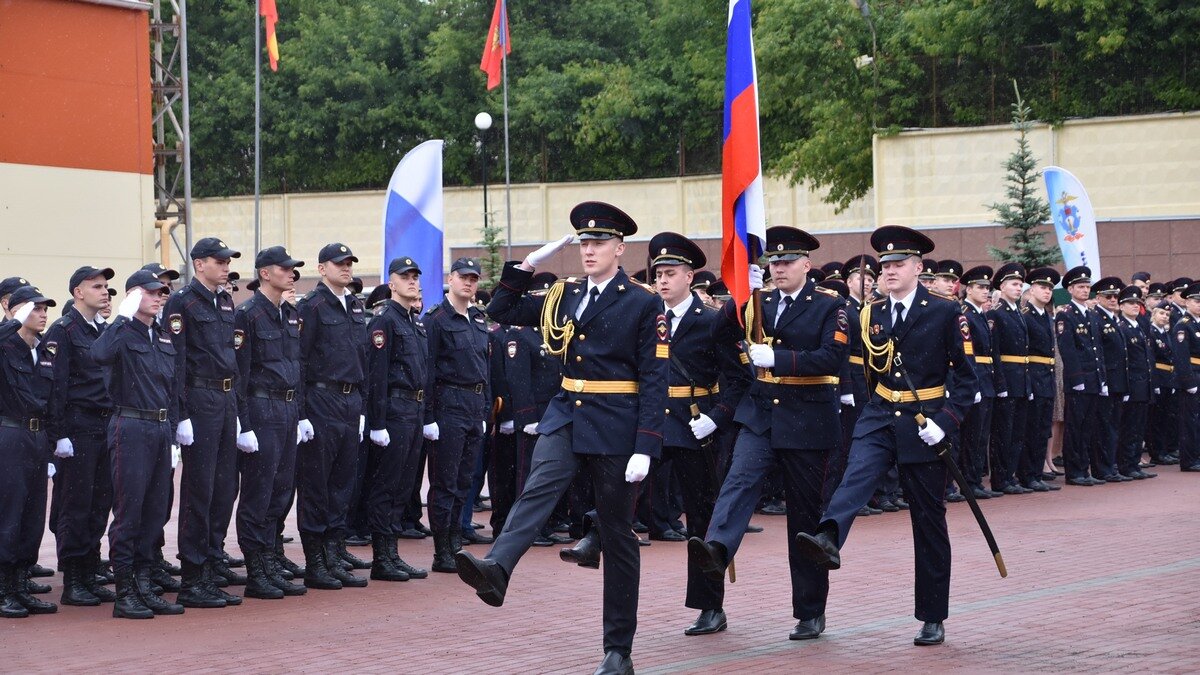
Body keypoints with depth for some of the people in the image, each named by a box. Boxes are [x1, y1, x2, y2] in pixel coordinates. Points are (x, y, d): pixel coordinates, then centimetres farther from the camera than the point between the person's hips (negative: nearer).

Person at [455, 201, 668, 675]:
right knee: (537, 491, -24)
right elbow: (501, 312, 14)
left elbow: (654, 381, -10)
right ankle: (496, 570, -48)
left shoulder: (644, 304, -6)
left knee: (617, 534, 3)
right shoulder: (564, 296, 9)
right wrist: (528, 266, 3)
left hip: (615, 426, -4)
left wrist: (644, 449, -17)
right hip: (566, 417, 4)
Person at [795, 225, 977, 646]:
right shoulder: (872, 315, 7)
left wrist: (944, 421, -16)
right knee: (856, 474, -28)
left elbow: (967, 377, -6)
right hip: (880, 418, 3)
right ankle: (829, 539, -54)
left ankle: (933, 619, 10)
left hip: (924, 425, -3)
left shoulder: (945, 312, -5)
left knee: (929, 521, 3)